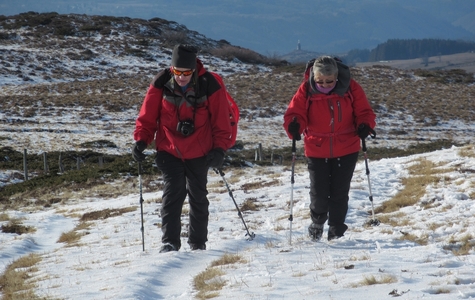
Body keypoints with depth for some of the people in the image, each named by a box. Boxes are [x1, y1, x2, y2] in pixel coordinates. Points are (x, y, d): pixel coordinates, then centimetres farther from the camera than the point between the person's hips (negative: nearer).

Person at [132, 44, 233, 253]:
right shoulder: (161, 84, -11)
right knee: (172, 193, -11)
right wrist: (141, 140, -15)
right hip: (169, 151, 0)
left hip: (198, 154, 0)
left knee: (198, 197, 11)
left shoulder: (210, 86, -13)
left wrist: (220, 148, -13)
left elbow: (221, 121, -6)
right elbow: (147, 116, -3)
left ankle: (198, 242, 22)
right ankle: (169, 241, -9)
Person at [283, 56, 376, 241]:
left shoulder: (350, 88, -7)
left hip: (346, 151, 0)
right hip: (317, 151, 0)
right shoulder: (306, 90, -9)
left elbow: (364, 112, -1)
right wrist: (294, 126, -30)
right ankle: (317, 223, 31)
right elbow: (295, 113, -7)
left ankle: (336, 229, 21)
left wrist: (365, 126, -23)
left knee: (340, 192, 6)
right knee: (319, 192, 2)